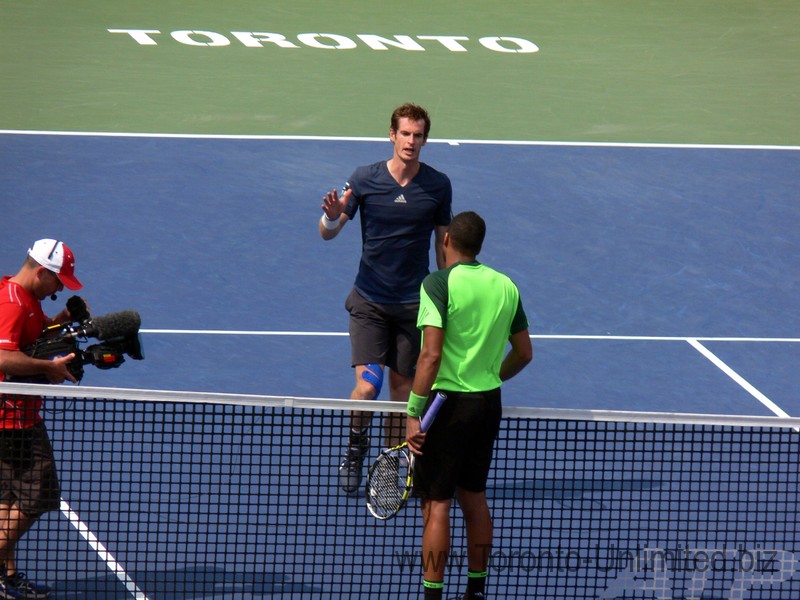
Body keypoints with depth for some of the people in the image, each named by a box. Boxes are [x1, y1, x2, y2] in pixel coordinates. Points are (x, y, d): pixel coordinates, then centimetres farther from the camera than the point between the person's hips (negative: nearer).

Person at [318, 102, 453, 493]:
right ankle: (354, 450, 12)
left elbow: (443, 242, 9)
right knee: (367, 385, -12)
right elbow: (328, 233, -3)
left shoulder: (438, 185, -1)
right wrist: (332, 216, -27)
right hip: (369, 300, -2)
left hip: (413, 302, 2)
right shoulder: (365, 179, -6)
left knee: (403, 383, 6)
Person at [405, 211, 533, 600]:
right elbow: (524, 353, 13)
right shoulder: (506, 286, 5)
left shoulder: (439, 284, -13)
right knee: (474, 496, 18)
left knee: (436, 502, -2)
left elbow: (431, 354, -21)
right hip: (489, 402, 6)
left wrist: (413, 412, -18)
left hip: (448, 402, -6)